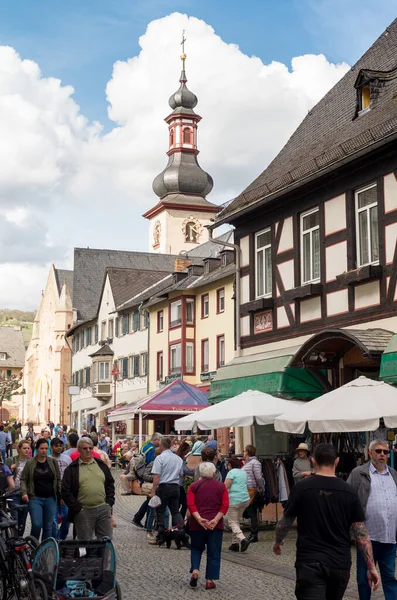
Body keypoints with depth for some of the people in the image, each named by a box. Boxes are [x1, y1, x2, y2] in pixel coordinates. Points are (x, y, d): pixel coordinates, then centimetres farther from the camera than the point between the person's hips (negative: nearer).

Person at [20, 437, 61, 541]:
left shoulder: (53, 462, 5)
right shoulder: (30, 463, 2)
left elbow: (58, 479, 7)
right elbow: (23, 479, 4)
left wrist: (60, 495, 0)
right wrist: (24, 492, -11)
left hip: (50, 499, 2)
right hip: (35, 498, -2)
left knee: (48, 526, 5)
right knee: (37, 524, -11)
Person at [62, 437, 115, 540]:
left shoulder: (101, 465, 12)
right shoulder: (71, 469, 0)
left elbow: (110, 484, 16)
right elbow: (65, 491, -4)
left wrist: (109, 502, 5)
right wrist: (78, 508, -9)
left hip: (103, 509, 3)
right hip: (83, 511, -3)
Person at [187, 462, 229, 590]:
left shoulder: (194, 486, 5)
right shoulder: (221, 486, 4)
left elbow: (191, 505, -8)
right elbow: (225, 506, -6)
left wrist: (199, 519, -15)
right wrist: (216, 520, -12)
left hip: (197, 524, 1)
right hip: (216, 525, -1)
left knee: (196, 548, 17)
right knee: (213, 553, 7)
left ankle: (195, 571, -3)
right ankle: (210, 580, 5)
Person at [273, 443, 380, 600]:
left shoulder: (301, 488, -6)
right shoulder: (349, 492, 0)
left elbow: (284, 522, 4)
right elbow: (362, 534, -1)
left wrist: (278, 542, 23)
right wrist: (371, 567, 5)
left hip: (310, 563, -3)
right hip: (340, 564, 4)